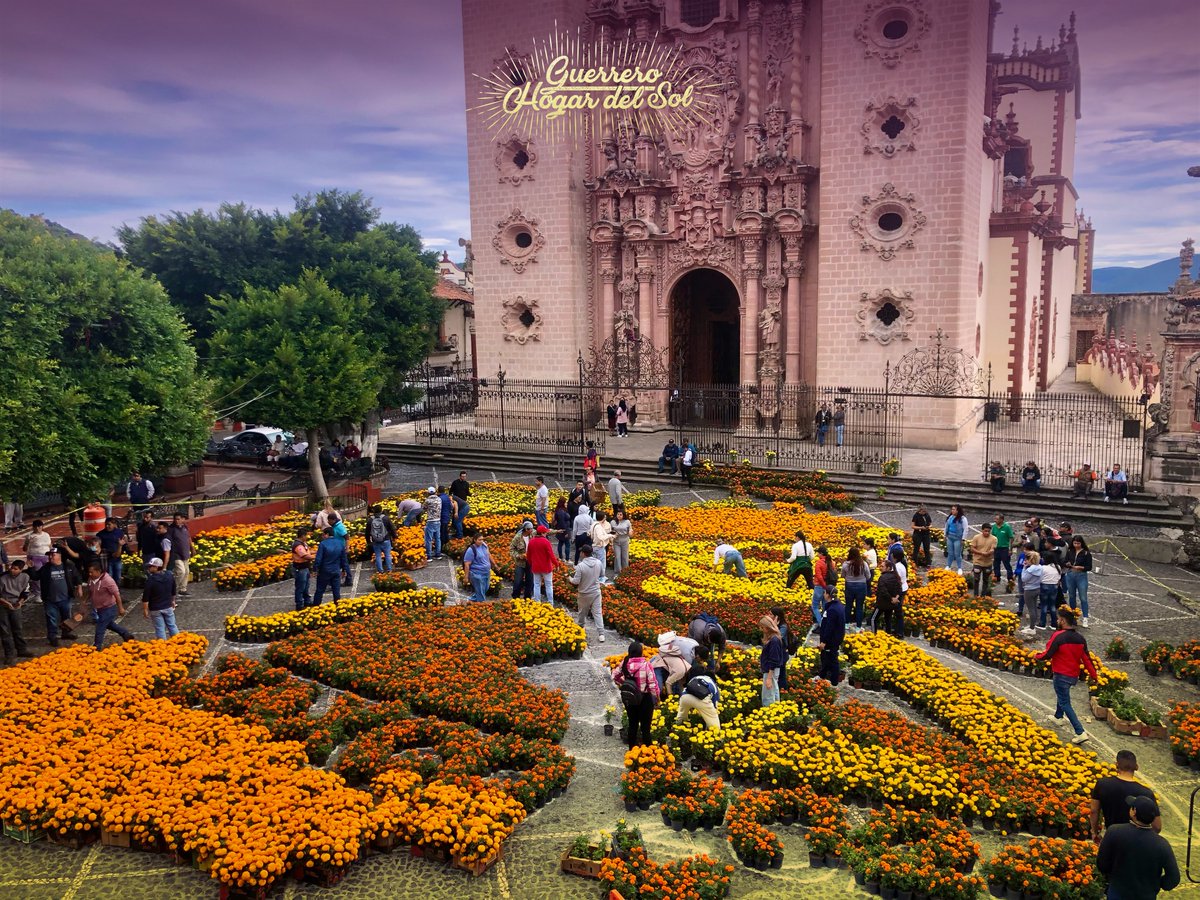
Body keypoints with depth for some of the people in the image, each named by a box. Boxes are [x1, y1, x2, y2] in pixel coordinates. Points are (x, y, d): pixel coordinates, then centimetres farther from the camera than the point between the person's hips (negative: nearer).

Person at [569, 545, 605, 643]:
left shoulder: (580, 566, -22)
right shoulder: (598, 563, -8)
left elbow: (576, 581, -19)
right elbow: (602, 574, 9)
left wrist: (570, 579, 1)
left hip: (584, 594, -3)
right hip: (596, 592, 3)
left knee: (582, 612, 21)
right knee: (598, 613, 4)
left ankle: (581, 626, 43)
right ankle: (601, 634, -2)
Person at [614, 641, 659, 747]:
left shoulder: (625, 664, -7)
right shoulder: (646, 665, -20)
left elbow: (615, 676, 8)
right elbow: (652, 684, -17)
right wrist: (656, 698, -3)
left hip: (629, 699, 4)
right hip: (645, 698, -4)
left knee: (632, 724, 18)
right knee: (645, 726, 5)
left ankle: (632, 749, 28)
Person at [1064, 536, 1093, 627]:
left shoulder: (1086, 553, -6)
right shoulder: (1069, 552, 4)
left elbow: (1089, 567, -6)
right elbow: (1064, 563, 7)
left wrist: (1080, 567, -20)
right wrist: (1067, 564, -14)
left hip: (1081, 576, -4)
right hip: (1070, 575, 4)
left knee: (1083, 598, -5)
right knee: (1071, 596, 13)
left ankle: (1085, 618, -3)